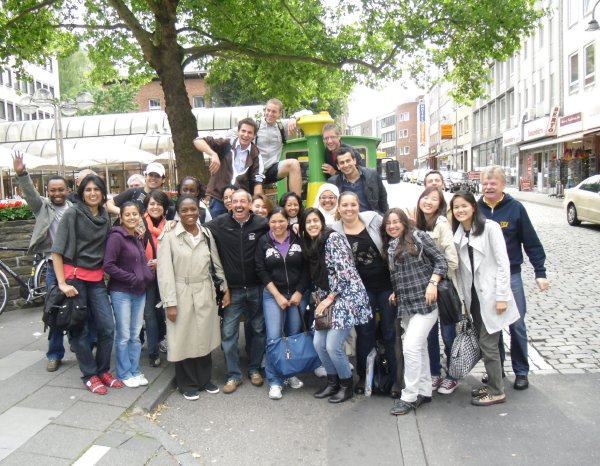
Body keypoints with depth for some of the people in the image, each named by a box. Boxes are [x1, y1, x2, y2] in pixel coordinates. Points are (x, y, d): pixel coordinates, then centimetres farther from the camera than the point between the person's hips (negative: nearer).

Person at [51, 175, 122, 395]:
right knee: (79, 329, 3)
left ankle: (103, 370, 20)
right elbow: (57, 251, -9)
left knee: (107, 327, 2)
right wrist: (62, 283, -14)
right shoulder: (72, 214, -6)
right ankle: (90, 374, 18)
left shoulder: (105, 216, 10)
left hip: (97, 279, 5)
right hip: (74, 277, -4)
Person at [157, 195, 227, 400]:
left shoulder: (207, 234, 6)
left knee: (204, 337, 12)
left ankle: (204, 379, 30)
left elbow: (217, 264, 12)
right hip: (181, 294, -4)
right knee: (184, 339, 6)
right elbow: (165, 272, -10)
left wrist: (225, 288, 9)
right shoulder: (169, 236, -9)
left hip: (205, 294, 4)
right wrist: (170, 303, -13)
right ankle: (188, 384, 24)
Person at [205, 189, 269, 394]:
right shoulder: (220, 223, -5)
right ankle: (234, 375, 20)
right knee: (228, 333, 4)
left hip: (256, 288, 0)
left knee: (259, 330, 13)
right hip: (232, 289, 0)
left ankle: (254, 369, 32)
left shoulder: (261, 223, -6)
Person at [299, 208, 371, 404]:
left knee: (333, 346, -10)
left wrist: (329, 298, -12)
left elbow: (345, 271, -18)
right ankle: (333, 382, 24)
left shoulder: (333, 238, -13)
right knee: (319, 343, 3)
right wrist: (321, 299, 5)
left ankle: (347, 385, 13)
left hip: (347, 296, -8)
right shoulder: (310, 245, 12)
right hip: (328, 299, 8)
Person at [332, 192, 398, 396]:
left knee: (390, 330, 8)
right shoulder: (334, 231, -4)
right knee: (364, 332, 9)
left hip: (385, 283, 0)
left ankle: (397, 377, 20)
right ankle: (364, 377, 23)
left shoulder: (373, 219, -4)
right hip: (361, 288, 0)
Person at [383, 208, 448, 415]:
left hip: (424, 302, -7)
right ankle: (424, 391, 26)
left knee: (411, 347, -10)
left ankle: (410, 396, 3)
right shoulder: (389, 247, 14)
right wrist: (395, 292, 7)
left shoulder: (417, 237, -5)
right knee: (419, 348, 15)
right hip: (405, 305, 7)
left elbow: (441, 261, -7)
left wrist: (432, 283, -19)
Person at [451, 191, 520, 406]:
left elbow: (503, 263, -12)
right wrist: (463, 298, 8)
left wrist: (502, 297, -15)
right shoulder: (457, 234, 7)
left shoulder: (489, 227, -10)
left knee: (488, 344, -1)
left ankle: (497, 392, 13)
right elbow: (460, 268, 10)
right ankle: (492, 384, 28)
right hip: (473, 296, 6)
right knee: (483, 342, 13)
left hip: (491, 296, -6)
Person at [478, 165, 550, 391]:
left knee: (517, 325, 3)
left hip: (511, 275, -2)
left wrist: (540, 272, -4)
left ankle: (521, 371, 19)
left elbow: (532, 242, -2)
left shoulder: (515, 208, -5)